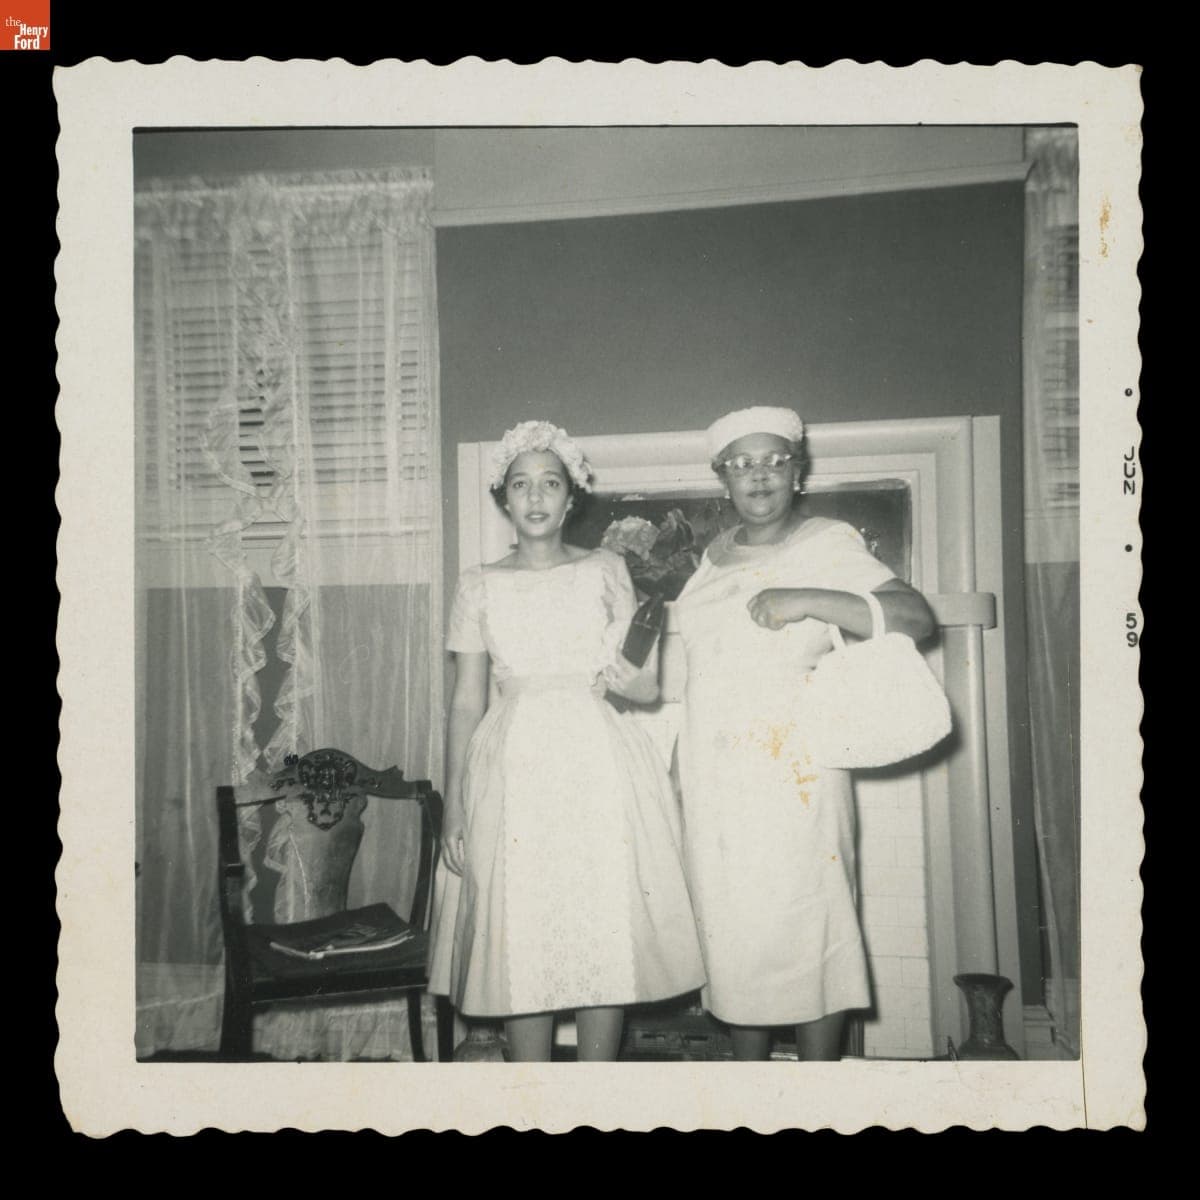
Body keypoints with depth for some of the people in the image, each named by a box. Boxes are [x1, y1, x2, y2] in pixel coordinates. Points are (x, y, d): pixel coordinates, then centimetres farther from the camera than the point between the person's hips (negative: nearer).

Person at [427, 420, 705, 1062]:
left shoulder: (606, 570, 6)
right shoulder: (480, 585, 7)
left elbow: (648, 690, 6)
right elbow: (466, 703, 7)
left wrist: (625, 675, -17)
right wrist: (454, 806, 2)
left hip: (600, 767, 0)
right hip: (513, 773, 0)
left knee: (607, 938, 1)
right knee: (521, 942, 1)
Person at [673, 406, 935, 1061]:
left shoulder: (827, 546, -3)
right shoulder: (715, 556, 15)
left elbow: (916, 616, -16)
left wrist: (808, 600, -23)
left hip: (792, 773, -5)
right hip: (713, 778, 6)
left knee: (804, 926, -3)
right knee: (730, 929, 9)